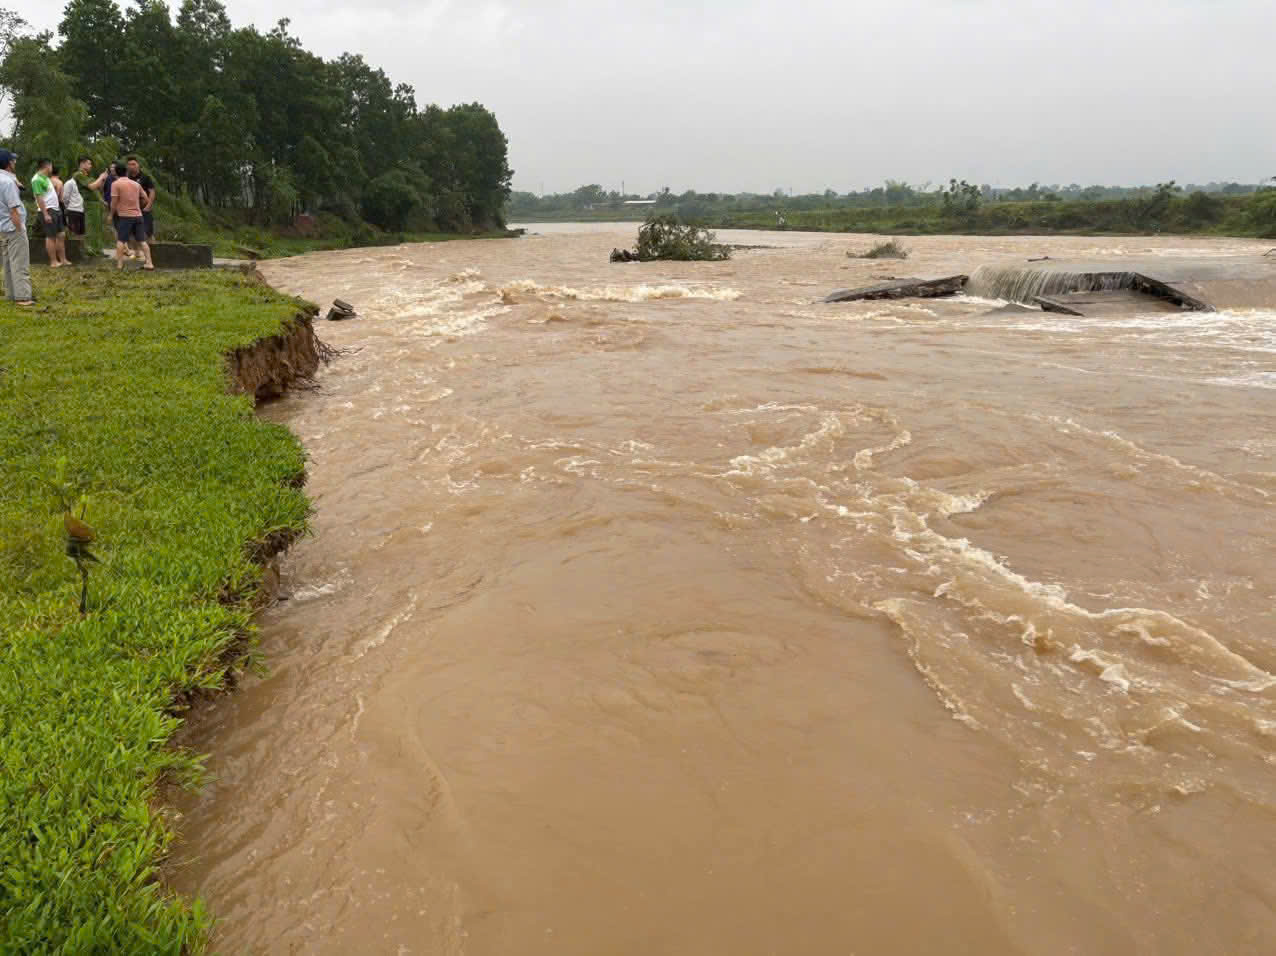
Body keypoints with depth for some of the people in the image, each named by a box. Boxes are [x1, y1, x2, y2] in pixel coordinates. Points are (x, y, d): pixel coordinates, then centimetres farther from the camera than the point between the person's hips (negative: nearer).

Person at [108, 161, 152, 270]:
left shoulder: (116, 184, -4)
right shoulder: (136, 184, 11)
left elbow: (114, 202, -8)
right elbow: (145, 199, 15)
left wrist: (111, 215, 6)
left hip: (124, 216, -4)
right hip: (138, 215, 4)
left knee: (120, 240, 2)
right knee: (142, 240, 6)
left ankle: (119, 264, -1)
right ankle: (149, 263, 0)